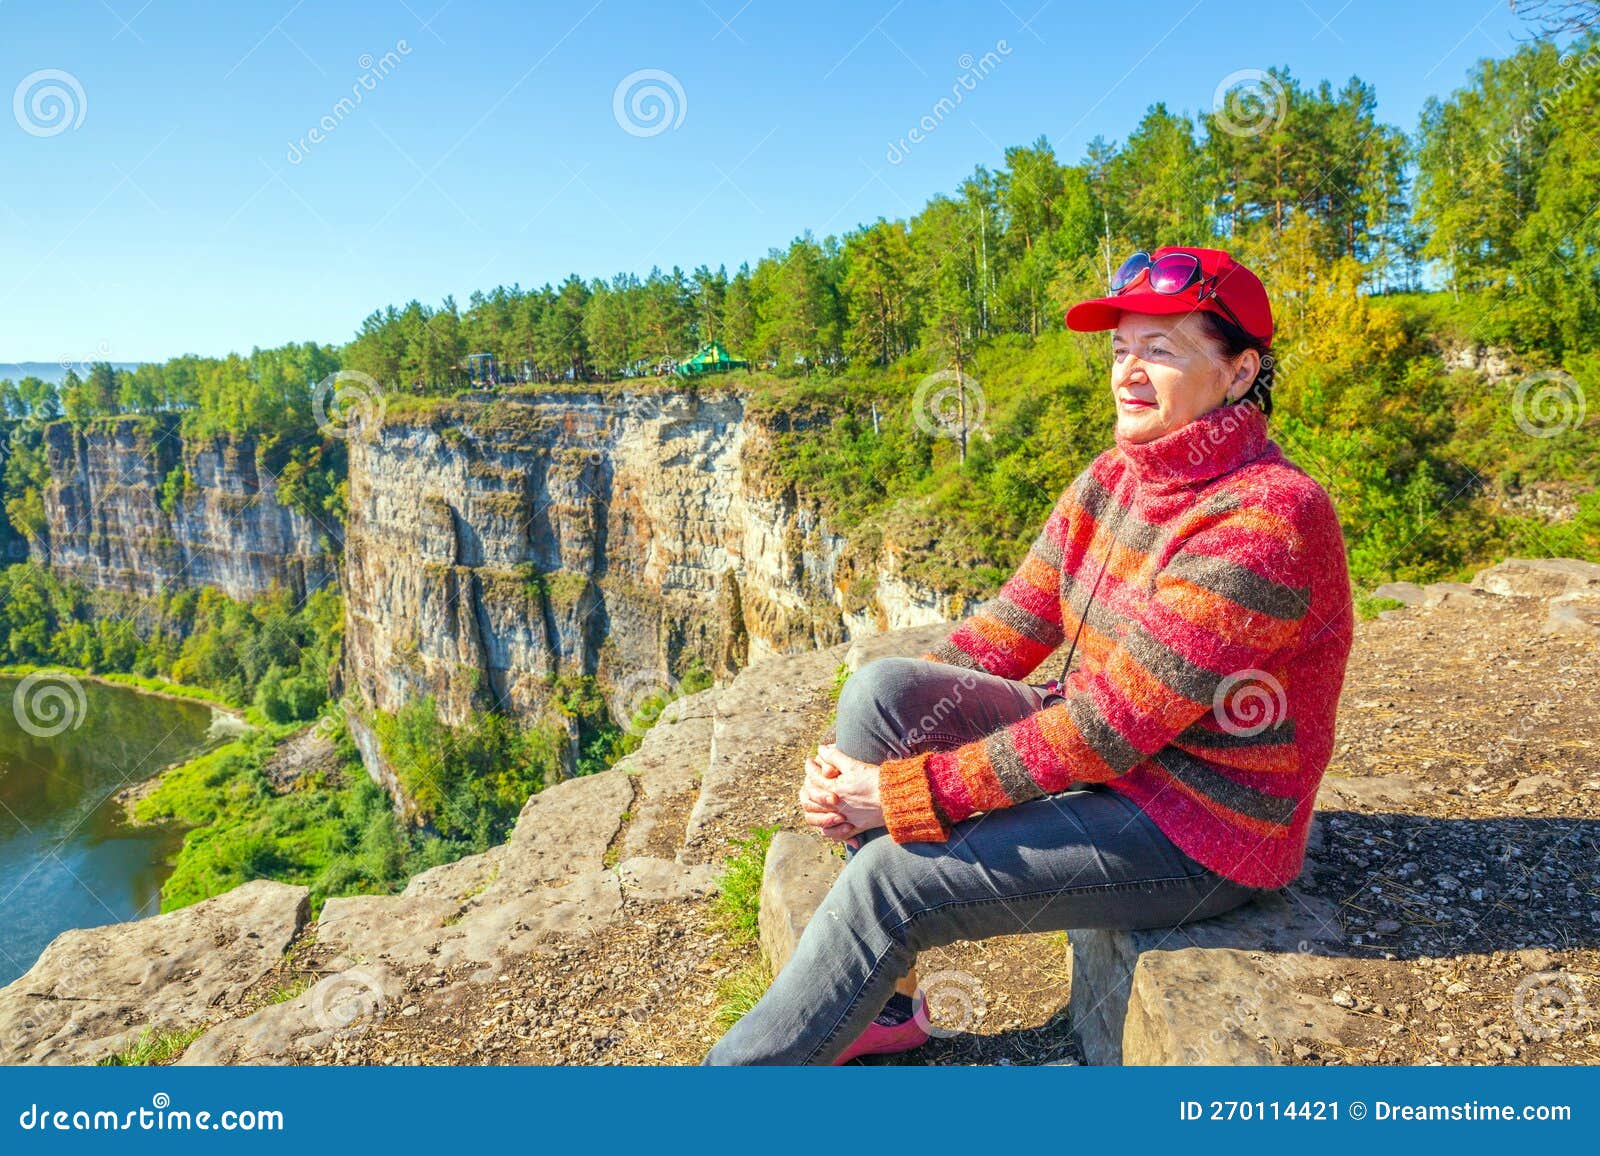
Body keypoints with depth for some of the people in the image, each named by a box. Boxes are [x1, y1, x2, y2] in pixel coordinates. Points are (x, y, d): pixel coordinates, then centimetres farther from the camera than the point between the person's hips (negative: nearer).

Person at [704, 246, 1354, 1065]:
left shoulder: (1263, 522, -24)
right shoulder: (1111, 482, 2)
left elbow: (1106, 729, -27)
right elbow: (1004, 632, -2)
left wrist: (904, 794, -23)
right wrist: (852, 765, -14)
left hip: (1196, 832, -7)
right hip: (1104, 759, 7)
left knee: (890, 876, -19)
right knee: (880, 689, -12)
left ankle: (745, 1066, 6)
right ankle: (877, 1004, 1)